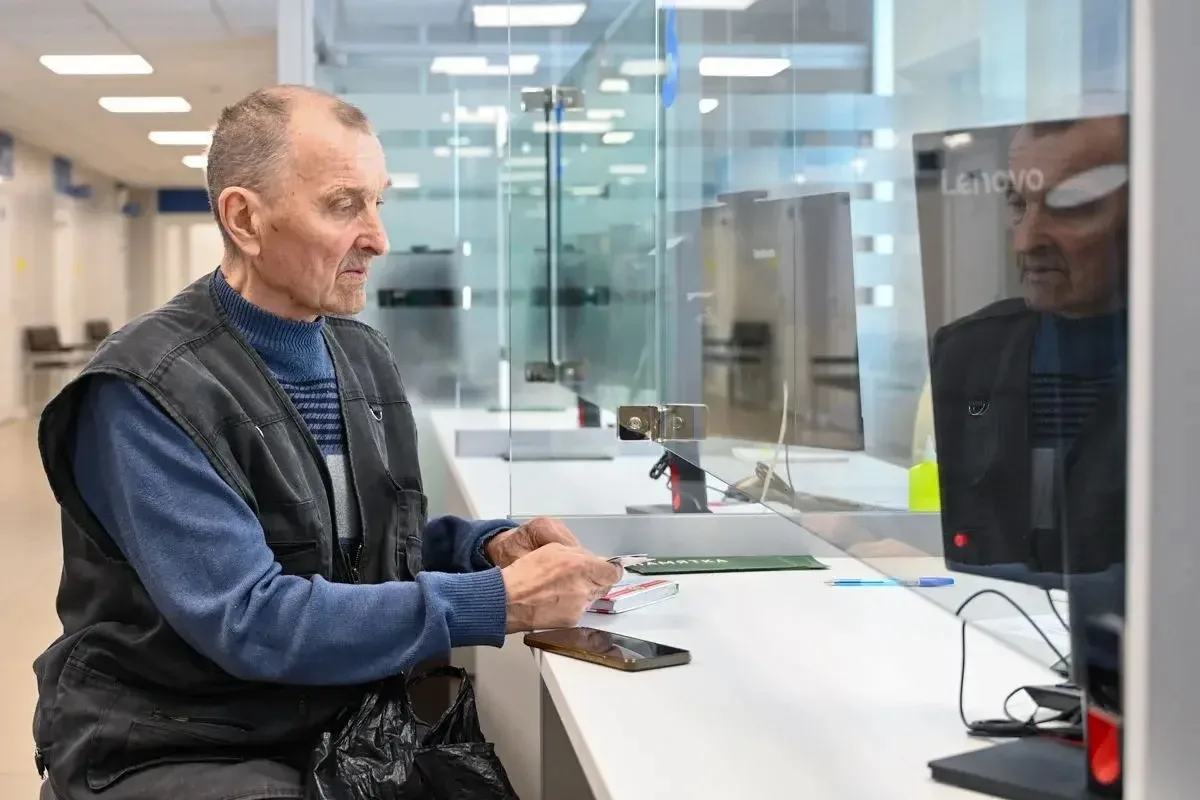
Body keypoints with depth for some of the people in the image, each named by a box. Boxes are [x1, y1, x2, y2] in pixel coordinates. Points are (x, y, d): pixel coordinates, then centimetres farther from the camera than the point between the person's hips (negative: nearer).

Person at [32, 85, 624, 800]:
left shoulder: (364, 354, 6)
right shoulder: (144, 394, -18)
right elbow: (249, 619, -25)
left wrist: (487, 545, -4)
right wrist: (498, 603, -26)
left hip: (346, 722, 7)